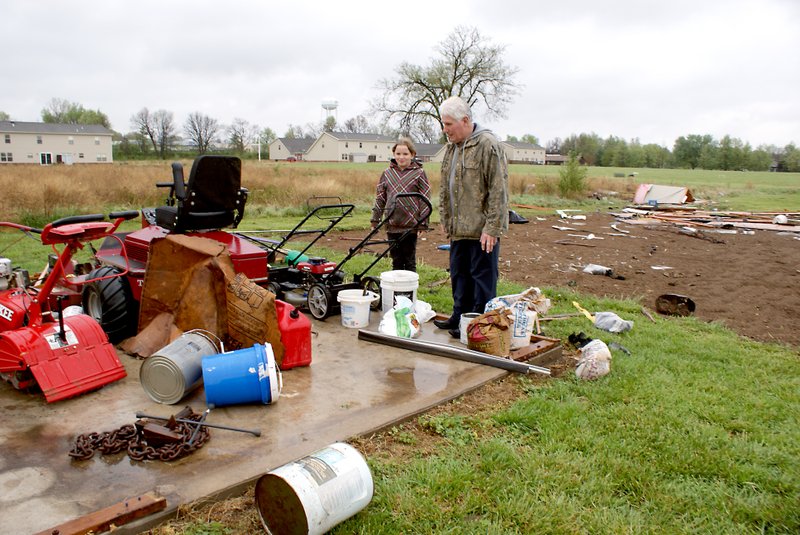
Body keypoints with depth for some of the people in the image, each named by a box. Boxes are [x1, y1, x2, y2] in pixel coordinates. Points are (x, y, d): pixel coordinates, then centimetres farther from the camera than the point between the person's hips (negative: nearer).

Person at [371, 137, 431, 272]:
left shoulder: (419, 173, -2)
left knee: (409, 260, 6)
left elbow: (425, 199, -3)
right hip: (392, 225, 3)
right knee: (396, 260, 12)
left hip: (410, 225, -3)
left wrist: (423, 222, -8)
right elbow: (380, 197, 13)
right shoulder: (387, 173, 8)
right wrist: (375, 218, 9)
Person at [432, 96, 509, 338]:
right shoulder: (452, 148, 13)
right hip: (459, 228, 8)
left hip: (482, 229, -8)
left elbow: (498, 190, -17)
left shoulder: (488, 145, -13)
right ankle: (460, 317, 29)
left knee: (483, 277, 1)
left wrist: (492, 227, -19)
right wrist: (445, 220, 18)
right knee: (459, 274, 16)